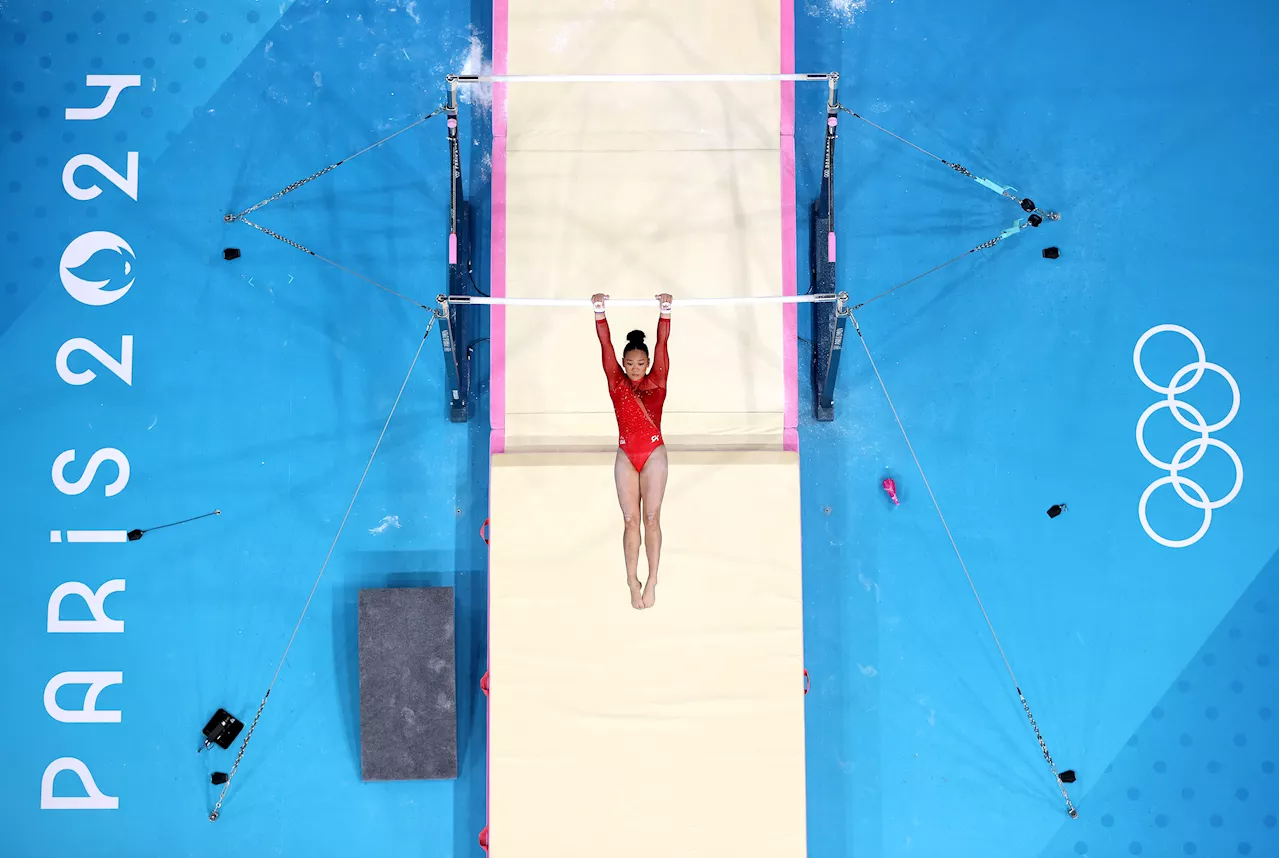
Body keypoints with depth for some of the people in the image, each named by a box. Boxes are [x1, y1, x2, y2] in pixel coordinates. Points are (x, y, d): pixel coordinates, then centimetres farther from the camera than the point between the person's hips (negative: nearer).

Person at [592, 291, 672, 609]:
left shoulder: (657, 381, 2)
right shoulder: (616, 382, 4)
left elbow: (662, 344, -6)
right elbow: (605, 345, -4)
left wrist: (665, 310, -16)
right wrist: (599, 312, -12)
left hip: (654, 455, -1)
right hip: (626, 457, 1)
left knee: (651, 517, 0)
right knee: (630, 520, 2)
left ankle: (652, 580, 6)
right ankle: (633, 582, 6)